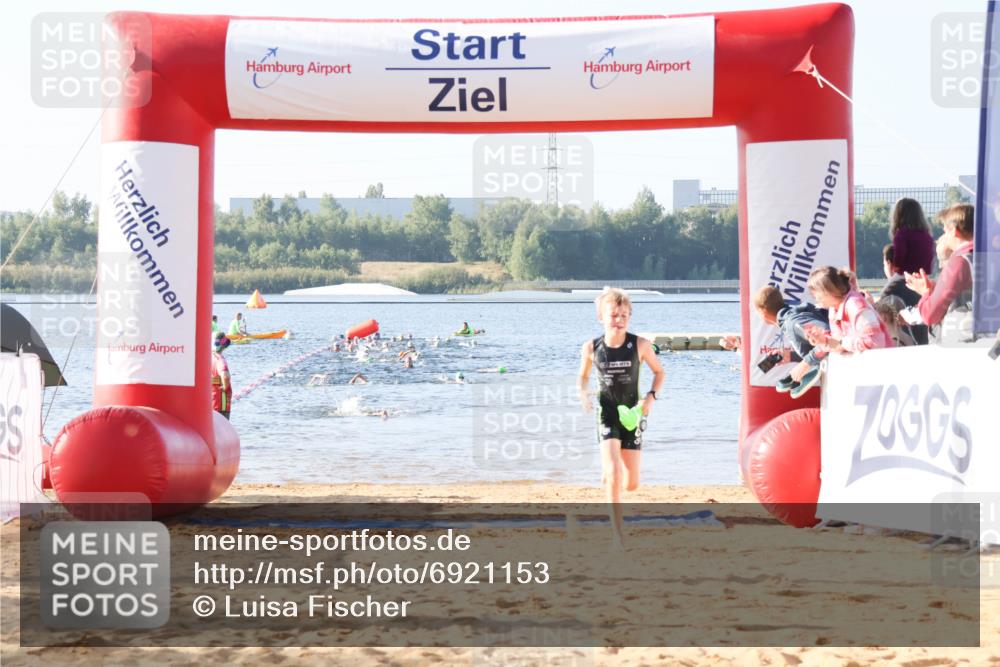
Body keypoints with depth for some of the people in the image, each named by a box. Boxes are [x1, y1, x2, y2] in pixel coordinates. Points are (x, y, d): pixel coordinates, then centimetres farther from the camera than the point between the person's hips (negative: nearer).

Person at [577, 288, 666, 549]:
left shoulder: (640, 345, -10)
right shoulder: (591, 348, -8)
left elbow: (659, 372, 4)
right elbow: (583, 376, 9)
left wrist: (651, 396, -13)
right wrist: (583, 394, -11)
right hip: (607, 414, -1)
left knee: (631, 484, 4)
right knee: (613, 474, -18)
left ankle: (610, 474, 43)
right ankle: (618, 532, -9)